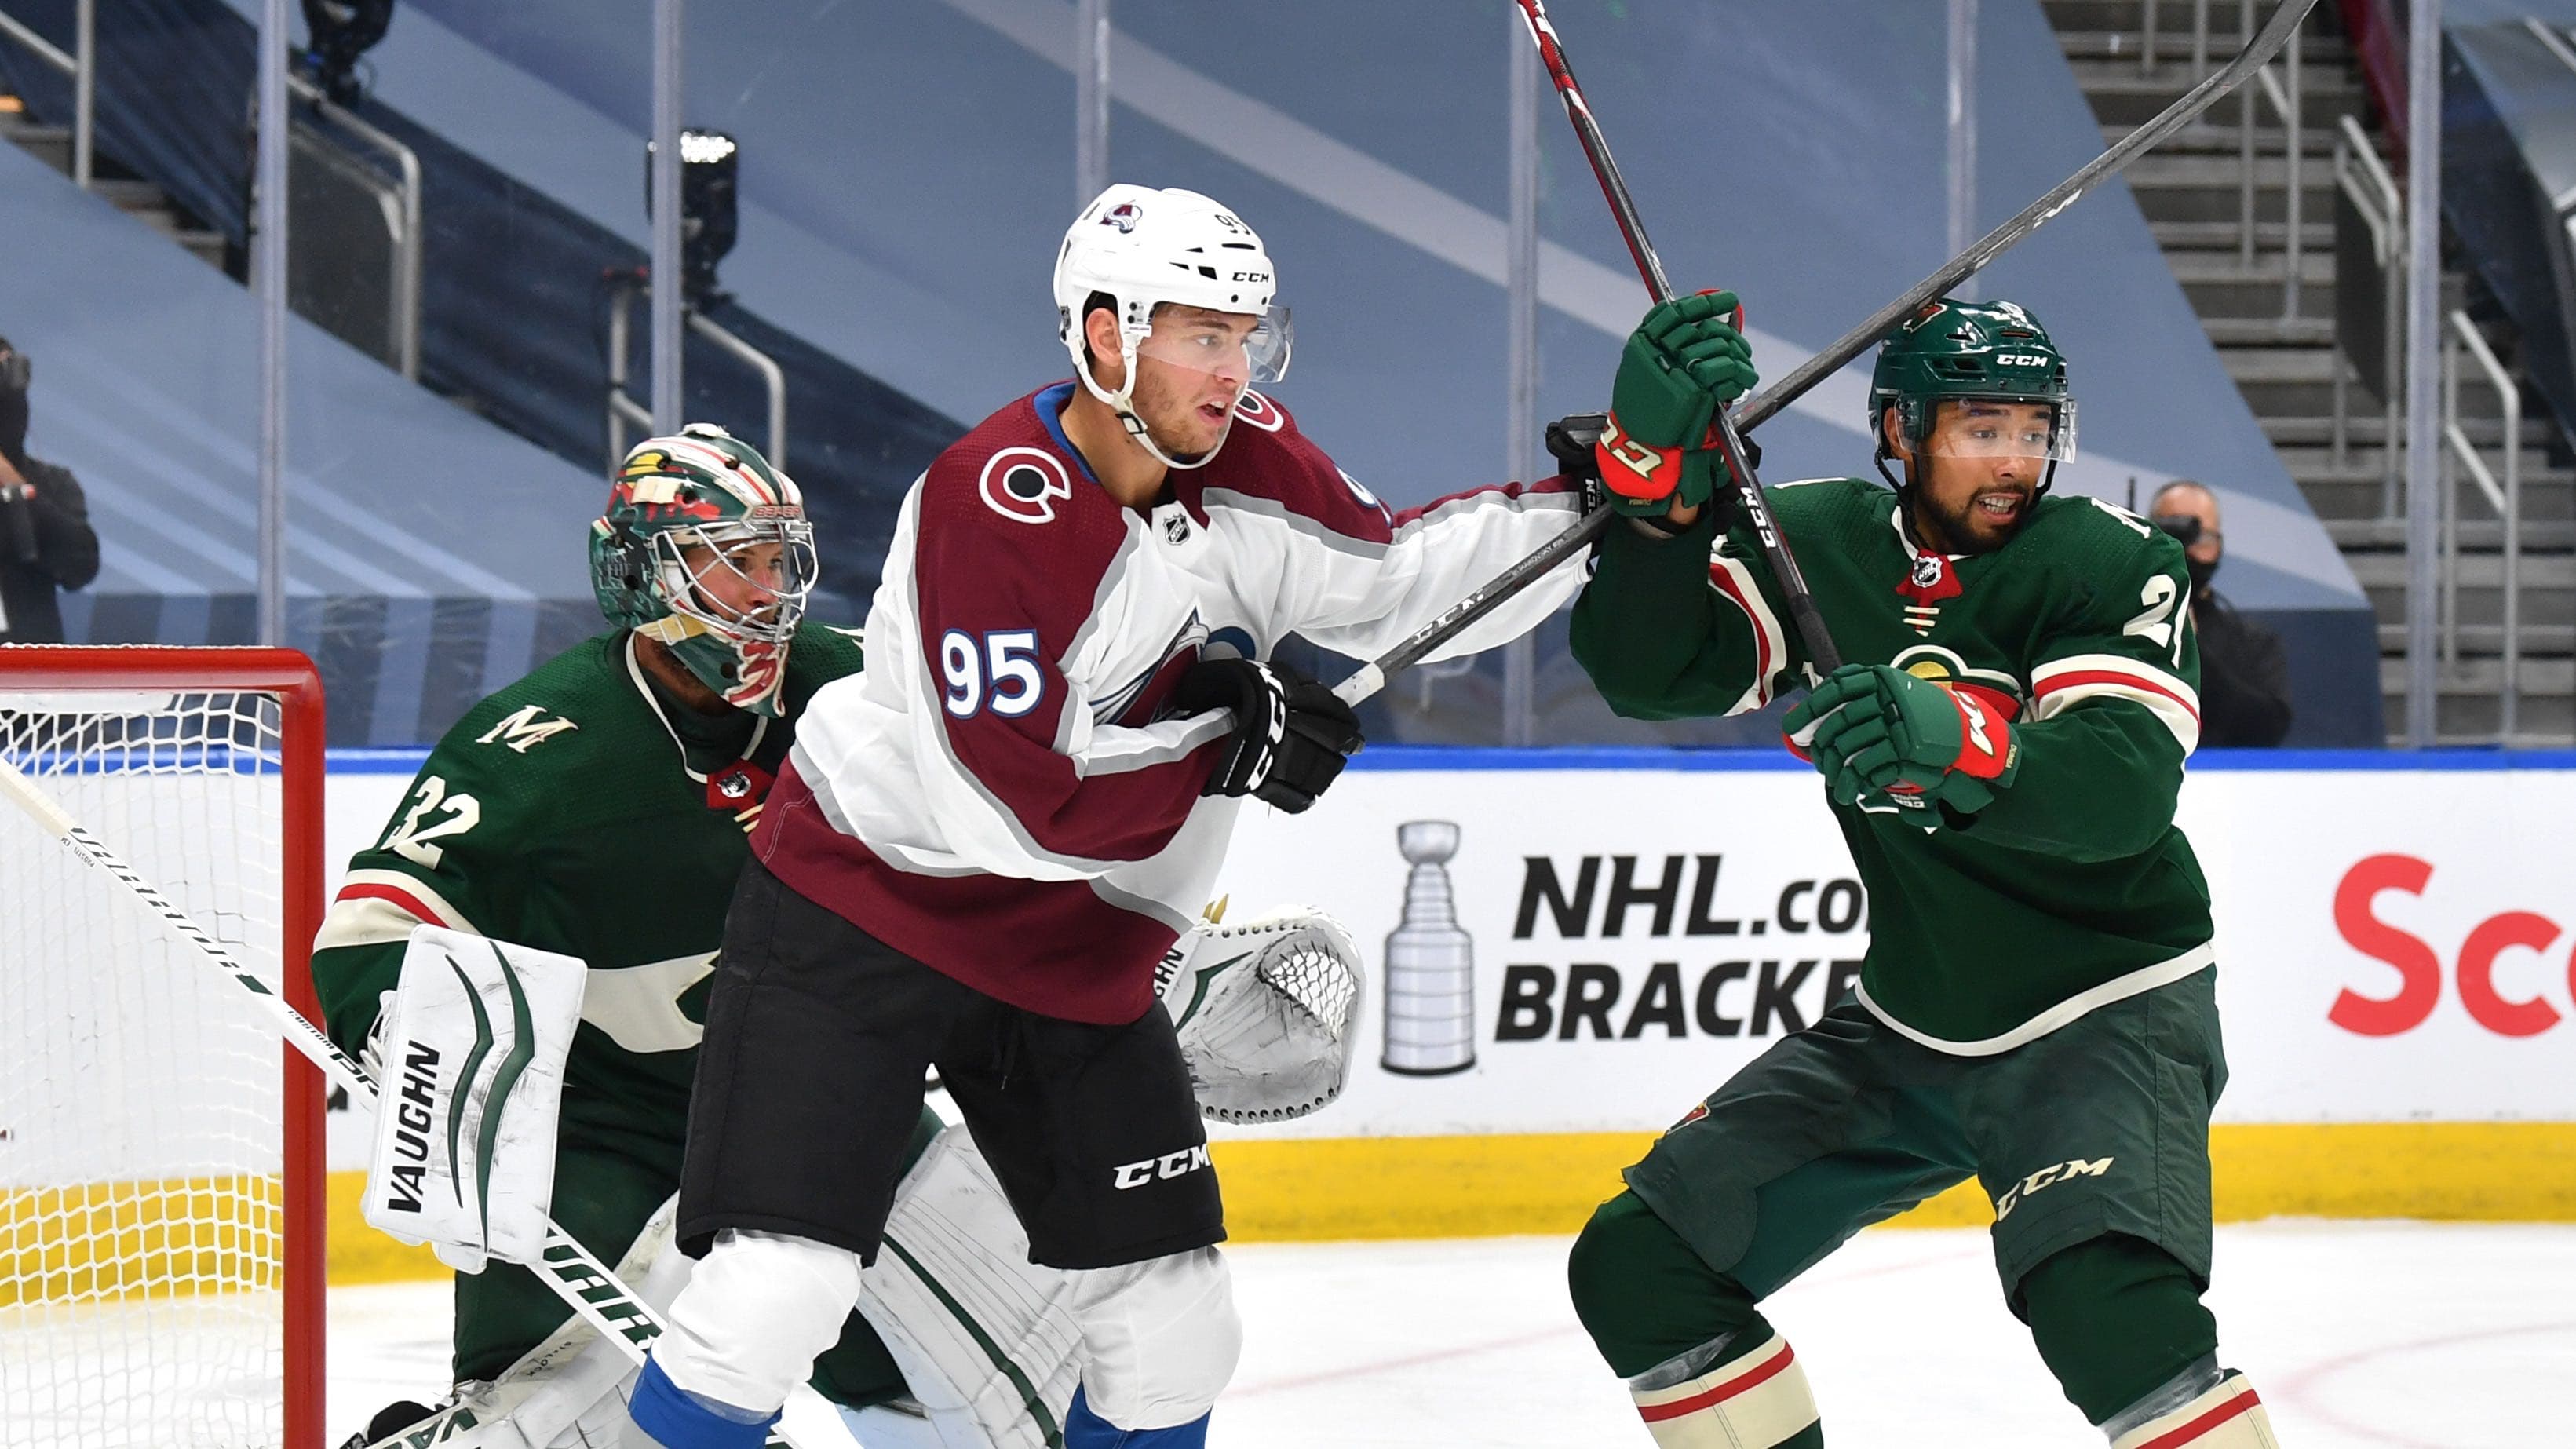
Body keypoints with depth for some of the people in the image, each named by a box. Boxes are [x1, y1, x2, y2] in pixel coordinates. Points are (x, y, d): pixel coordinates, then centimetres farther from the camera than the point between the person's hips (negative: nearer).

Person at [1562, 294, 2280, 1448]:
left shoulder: (2110, 565, -15)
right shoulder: (1816, 546, -1)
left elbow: (2124, 787, -30)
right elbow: (1640, 667, -13)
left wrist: (1962, 744, -49)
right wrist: (1659, 475, -28)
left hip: (2103, 1010, -6)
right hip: (1907, 1027, 6)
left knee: (2107, 1306, -32)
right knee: (1636, 1268, 2)